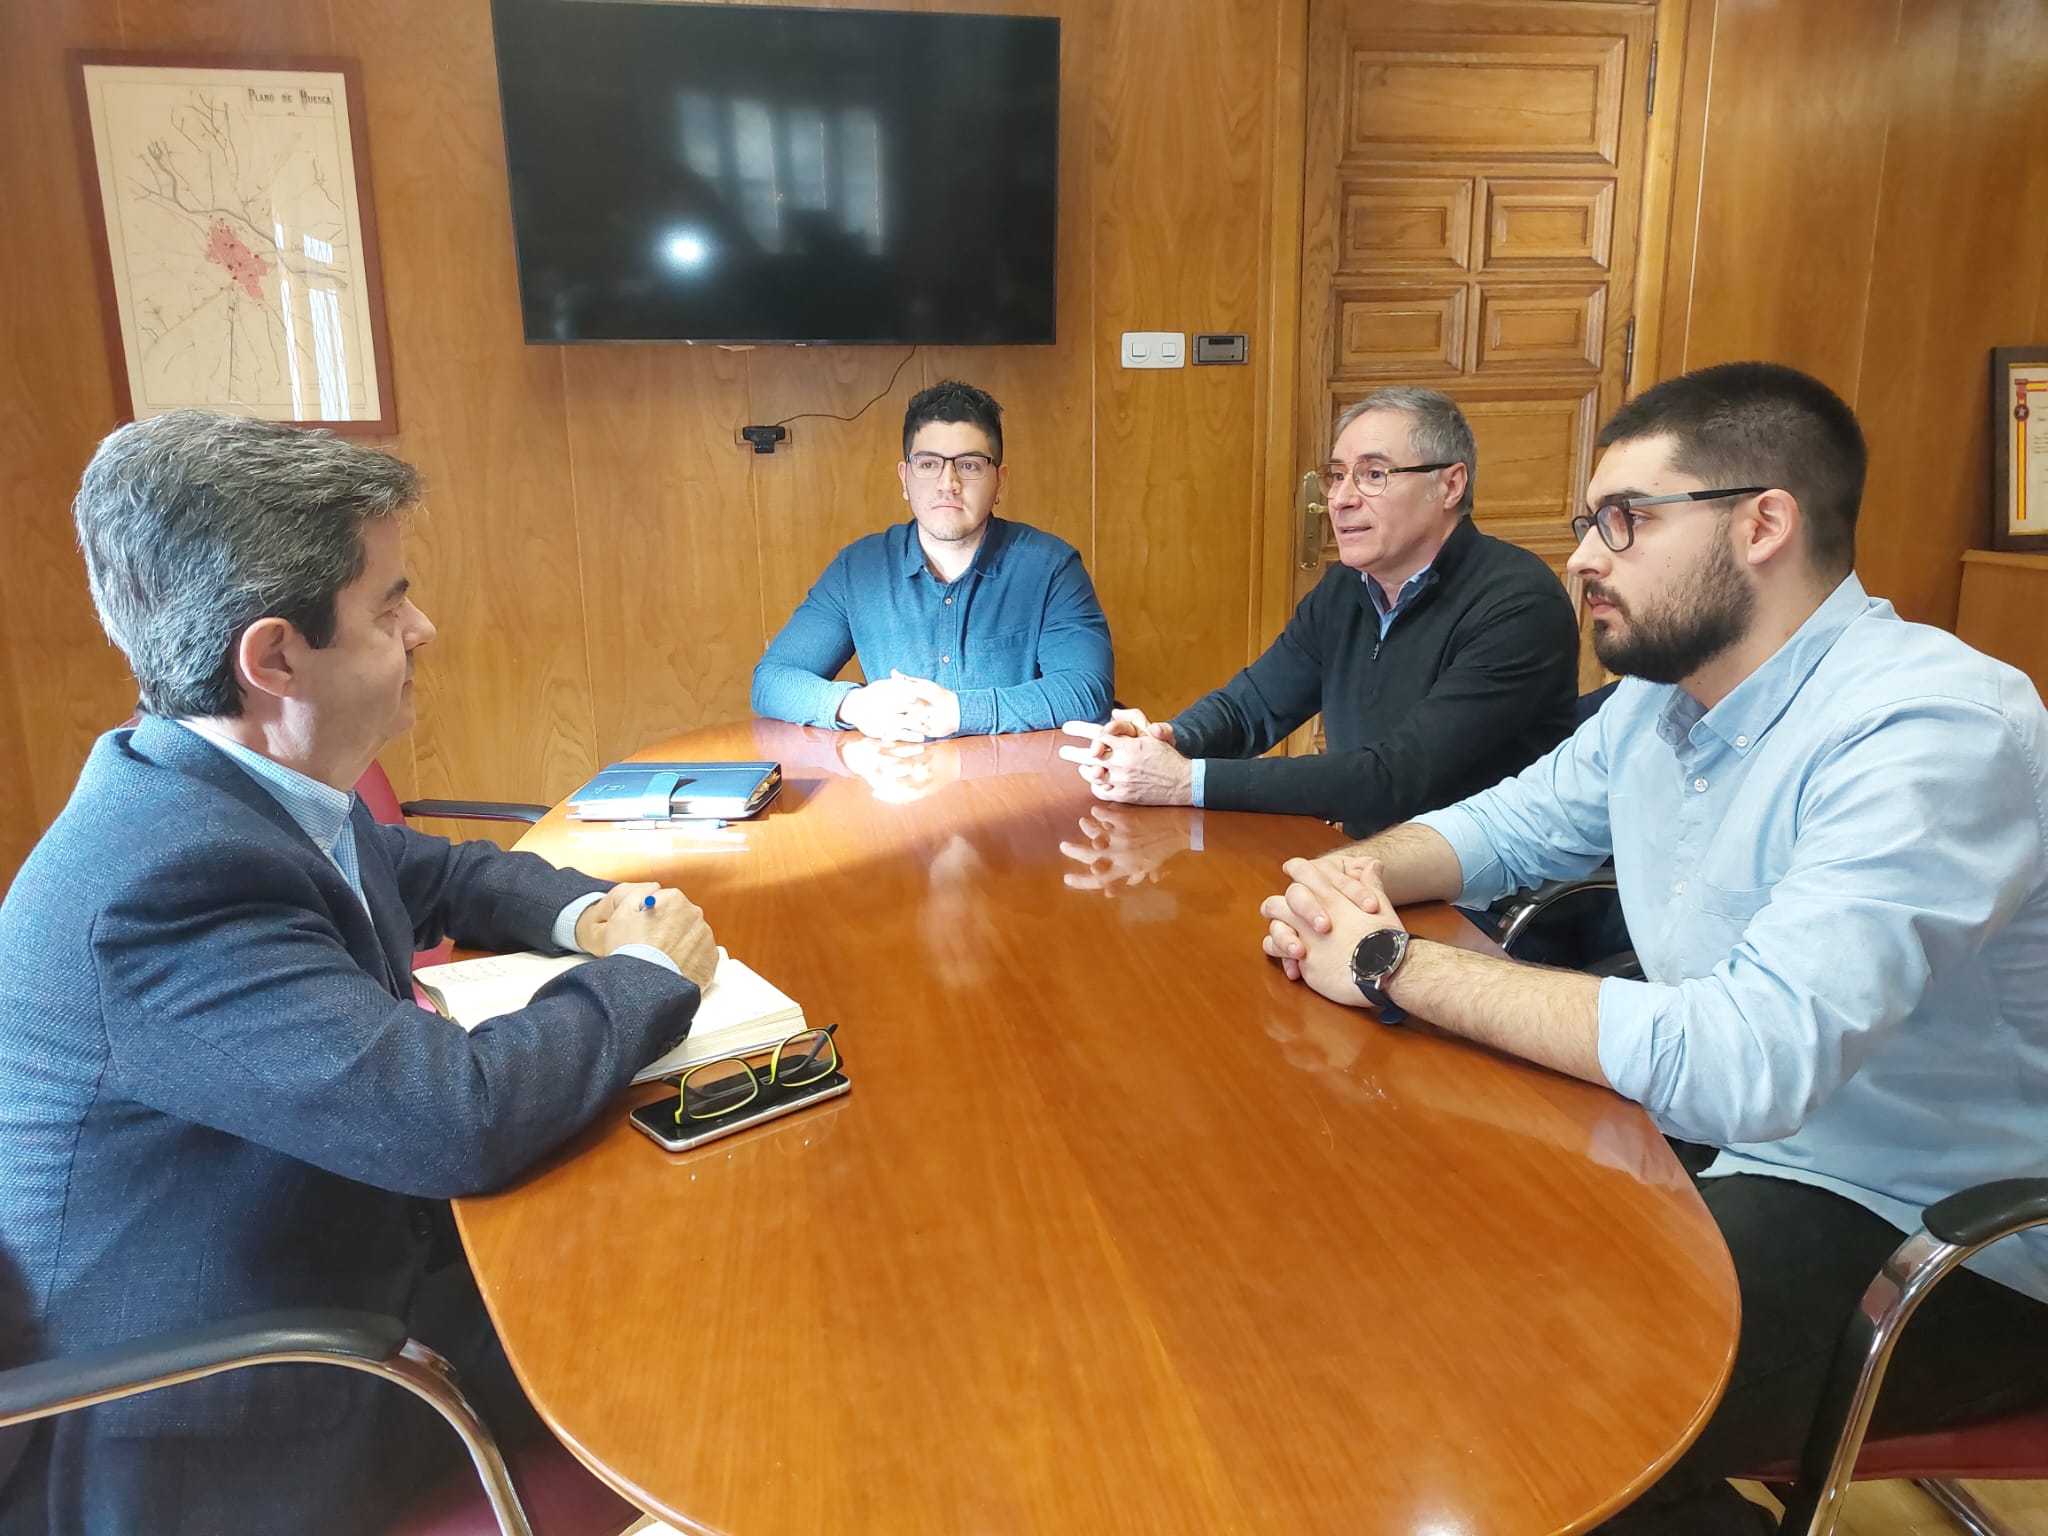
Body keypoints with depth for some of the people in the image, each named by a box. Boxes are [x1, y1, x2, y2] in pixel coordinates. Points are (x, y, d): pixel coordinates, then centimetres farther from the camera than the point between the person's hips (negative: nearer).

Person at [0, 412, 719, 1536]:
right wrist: (649, 973, -18)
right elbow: (466, 1117, -35)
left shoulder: (232, 789, -4)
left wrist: (586, 913, -6)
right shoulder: (167, 875, -32)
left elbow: (442, 873, 13)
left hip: (340, 1258, 8)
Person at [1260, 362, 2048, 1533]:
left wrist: (1394, 966, -28)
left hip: (1935, 1236, -7)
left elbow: (1742, 1064, -37)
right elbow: (1512, 821, 14)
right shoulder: (1663, 693, 1)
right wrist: (1353, 874, -9)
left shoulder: (1932, 730, -27)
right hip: (1711, 1126, 8)